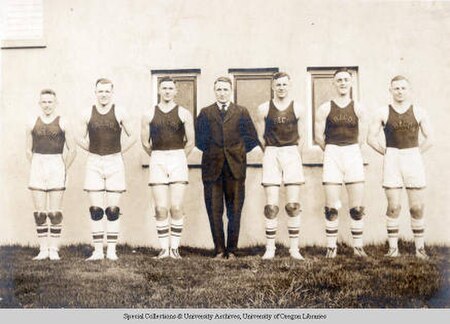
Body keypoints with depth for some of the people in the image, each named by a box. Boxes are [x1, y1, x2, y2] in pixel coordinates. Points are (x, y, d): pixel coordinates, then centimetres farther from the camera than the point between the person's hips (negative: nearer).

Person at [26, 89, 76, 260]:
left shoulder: (62, 123, 1)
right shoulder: (32, 124, 9)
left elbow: (72, 150, 4)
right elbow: (29, 151, 16)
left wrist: (63, 169, 4)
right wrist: (37, 168, 10)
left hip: (56, 167, -3)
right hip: (37, 169, 3)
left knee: (55, 213, -3)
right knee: (39, 213, 3)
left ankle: (54, 250, 4)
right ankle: (43, 249, 9)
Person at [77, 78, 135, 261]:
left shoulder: (119, 113, 2)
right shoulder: (88, 114, 5)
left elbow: (131, 137, 10)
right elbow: (81, 138, 16)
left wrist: (119, 152, 5)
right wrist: (94, 151, 7)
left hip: (114, 163, -1)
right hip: (93, 163, 1)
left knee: (113, 210, -1)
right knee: (95, 210, 0)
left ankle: (112, 250, 5)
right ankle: (98, 250, 6)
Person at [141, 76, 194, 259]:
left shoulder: (184, 114, 4)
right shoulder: (149, 115, 8)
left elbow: (190, 142, 7)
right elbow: (145, 143, 14)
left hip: (178, 160, -1)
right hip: (157, 161, 1)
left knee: (176, 207, -6)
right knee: (161, 209, -3)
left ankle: (174, 248, 3)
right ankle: (164, 248, 4)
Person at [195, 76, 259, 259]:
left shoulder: (241, 112, 11)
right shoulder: (205, 113, 12)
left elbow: (252, 138, 9)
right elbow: (199, 140, 11)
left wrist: (239, 151, 2)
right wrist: (211, 151, 3)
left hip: (235, 167, 0)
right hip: (212, 167, 0)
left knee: (235, 212, 1)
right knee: (214, 212, 0)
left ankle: (232, 250, 10)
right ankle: (219, 250, 8)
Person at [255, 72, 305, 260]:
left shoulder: (297, 108, 4)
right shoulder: (264, 109, 4)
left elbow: (300, 138, 9)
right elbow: (260, 136, 9)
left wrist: (293, 156, 9)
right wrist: (271, 153, 10)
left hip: (292, 154, 0)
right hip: (271, 155, 0)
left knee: (293, 205, -2)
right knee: (271, 206, -3)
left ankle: (294, 248, 5)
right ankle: (270, 248, 4)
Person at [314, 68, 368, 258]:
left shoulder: (358, 109, 6)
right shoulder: (325, 108, 3)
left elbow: (361, 137, 9)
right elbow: (318, 136, 5)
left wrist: (349, 151, 13)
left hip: (353, 154, 1)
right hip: (331, 155, -1)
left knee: (357, 207, 0)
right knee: (332, 207, -2)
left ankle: (358, 246, 9)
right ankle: (331, 246, 7)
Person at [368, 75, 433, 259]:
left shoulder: (418, 112, 5)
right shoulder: (383, 113, 4)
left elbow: (429, 139, 7)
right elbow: (371, 138, 4)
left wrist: (415, 154, 2)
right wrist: (386, 153, 0)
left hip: (413, 160, 1)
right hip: (391, 161, 0)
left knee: (417, 207, 1)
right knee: (393, 207, -1)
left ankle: (420, 248, 11)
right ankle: (393, 248, 7)